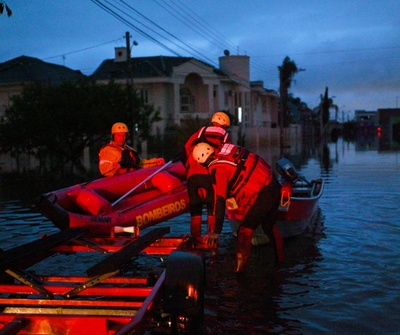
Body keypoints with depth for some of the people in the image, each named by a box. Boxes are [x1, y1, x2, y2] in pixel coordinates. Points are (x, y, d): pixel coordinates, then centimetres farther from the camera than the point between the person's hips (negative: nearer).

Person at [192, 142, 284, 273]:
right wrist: (232, 196, 35)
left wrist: (216, 231, -16)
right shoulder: (226, 149, 8)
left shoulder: (217, 168, -14)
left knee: (245, 232, -5)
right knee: (269, 225, 26)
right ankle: (280, 259, 42)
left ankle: (239, 270, -8)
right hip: (275, 187, 9)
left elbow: (220, 201, -19)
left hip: (262, 195, -9)